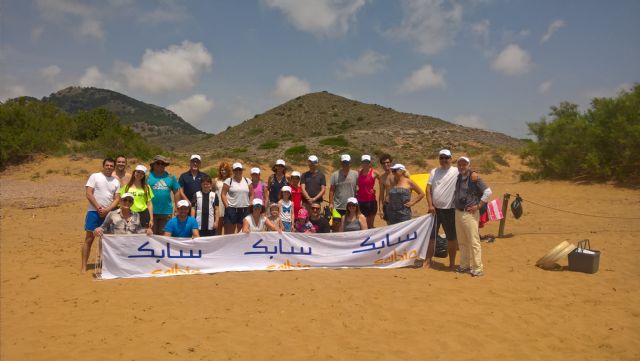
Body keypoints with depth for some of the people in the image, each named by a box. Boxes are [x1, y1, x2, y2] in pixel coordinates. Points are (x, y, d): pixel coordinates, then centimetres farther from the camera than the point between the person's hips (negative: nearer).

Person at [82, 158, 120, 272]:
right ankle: (83, 266, 1)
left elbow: (116, 199, 6)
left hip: (108, 213, 4)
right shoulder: (95, 176, 0)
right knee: (89, 239, -3)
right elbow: (89, 194, -7)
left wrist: (107, 210, -10)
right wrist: (98, 208, -12)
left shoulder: (116, 181, 10)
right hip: (94, 212, -4)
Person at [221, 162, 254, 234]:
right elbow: (223, 195, -2)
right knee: (229, 233, 0)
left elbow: (251, 195, 13)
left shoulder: (247, 181, 11)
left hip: (244, 209, 3)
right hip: (231, 209, -3)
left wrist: (250, 205, 2)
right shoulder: (228, 181, 2)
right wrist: (227, 206, -10)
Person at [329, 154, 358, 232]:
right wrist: (331, 203, -4)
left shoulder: (355, 174, 0)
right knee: (336, 225, 2)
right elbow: (331, 190, 1)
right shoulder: (335, 175, 0)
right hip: (338, 206, -1)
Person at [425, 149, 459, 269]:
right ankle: (428, 260, 18)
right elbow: (428, 189, 2)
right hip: (434, 209, 3)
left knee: (451, 238, 7)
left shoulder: (456, 172, -3)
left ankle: (452, 263, 19)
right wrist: (430, 205, -7)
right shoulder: (434, 171, 8)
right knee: (431, 236, 8)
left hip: (450, 210, -3)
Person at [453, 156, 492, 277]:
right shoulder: (459, 177, 12)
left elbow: (488, 191, -15)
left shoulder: (473, 177, -11)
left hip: (470, 214, -8)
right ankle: (464, 265, 25)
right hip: (458, 213, 8)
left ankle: (478, 268, 4)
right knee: (462, 242, 14)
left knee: (474, 242, -4)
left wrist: (478, 206, -14)